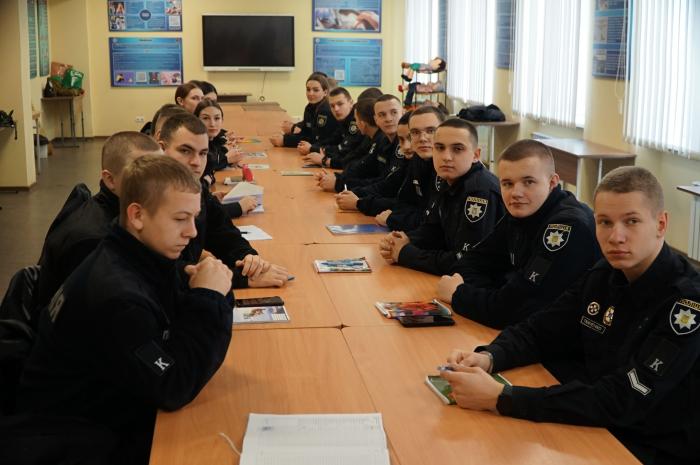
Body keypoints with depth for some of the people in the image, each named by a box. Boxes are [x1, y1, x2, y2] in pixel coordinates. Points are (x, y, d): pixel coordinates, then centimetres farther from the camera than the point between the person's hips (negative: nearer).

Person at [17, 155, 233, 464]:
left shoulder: (143, 257, -1)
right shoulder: (115, 293, -28)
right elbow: (174, 390, -26)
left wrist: (206, 296, -14)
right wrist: (207, 299, -23)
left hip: (116, 410, 8)